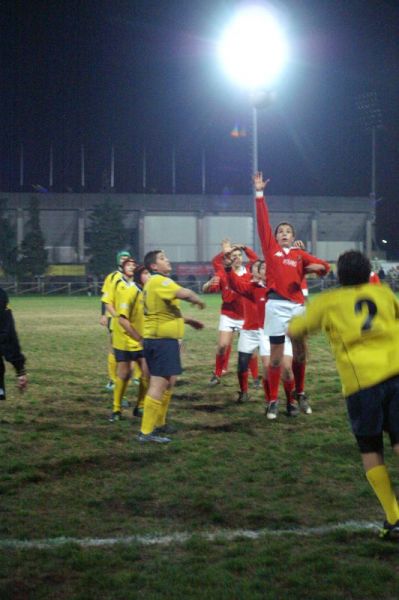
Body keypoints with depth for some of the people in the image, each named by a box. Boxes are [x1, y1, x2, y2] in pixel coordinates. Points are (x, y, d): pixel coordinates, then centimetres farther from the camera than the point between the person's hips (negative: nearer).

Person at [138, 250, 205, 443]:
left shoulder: (156, 282, 18)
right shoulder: (159, 281, -14)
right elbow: (184, 293, -31)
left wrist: (188, 320, 26)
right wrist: (198, 300, -12)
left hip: (160, 339, 11)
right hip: (162, 340, -11)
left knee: (169, 381, 22)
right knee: (159, 384, -10)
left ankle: (159, 424, 32)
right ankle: (146, 432, -10)